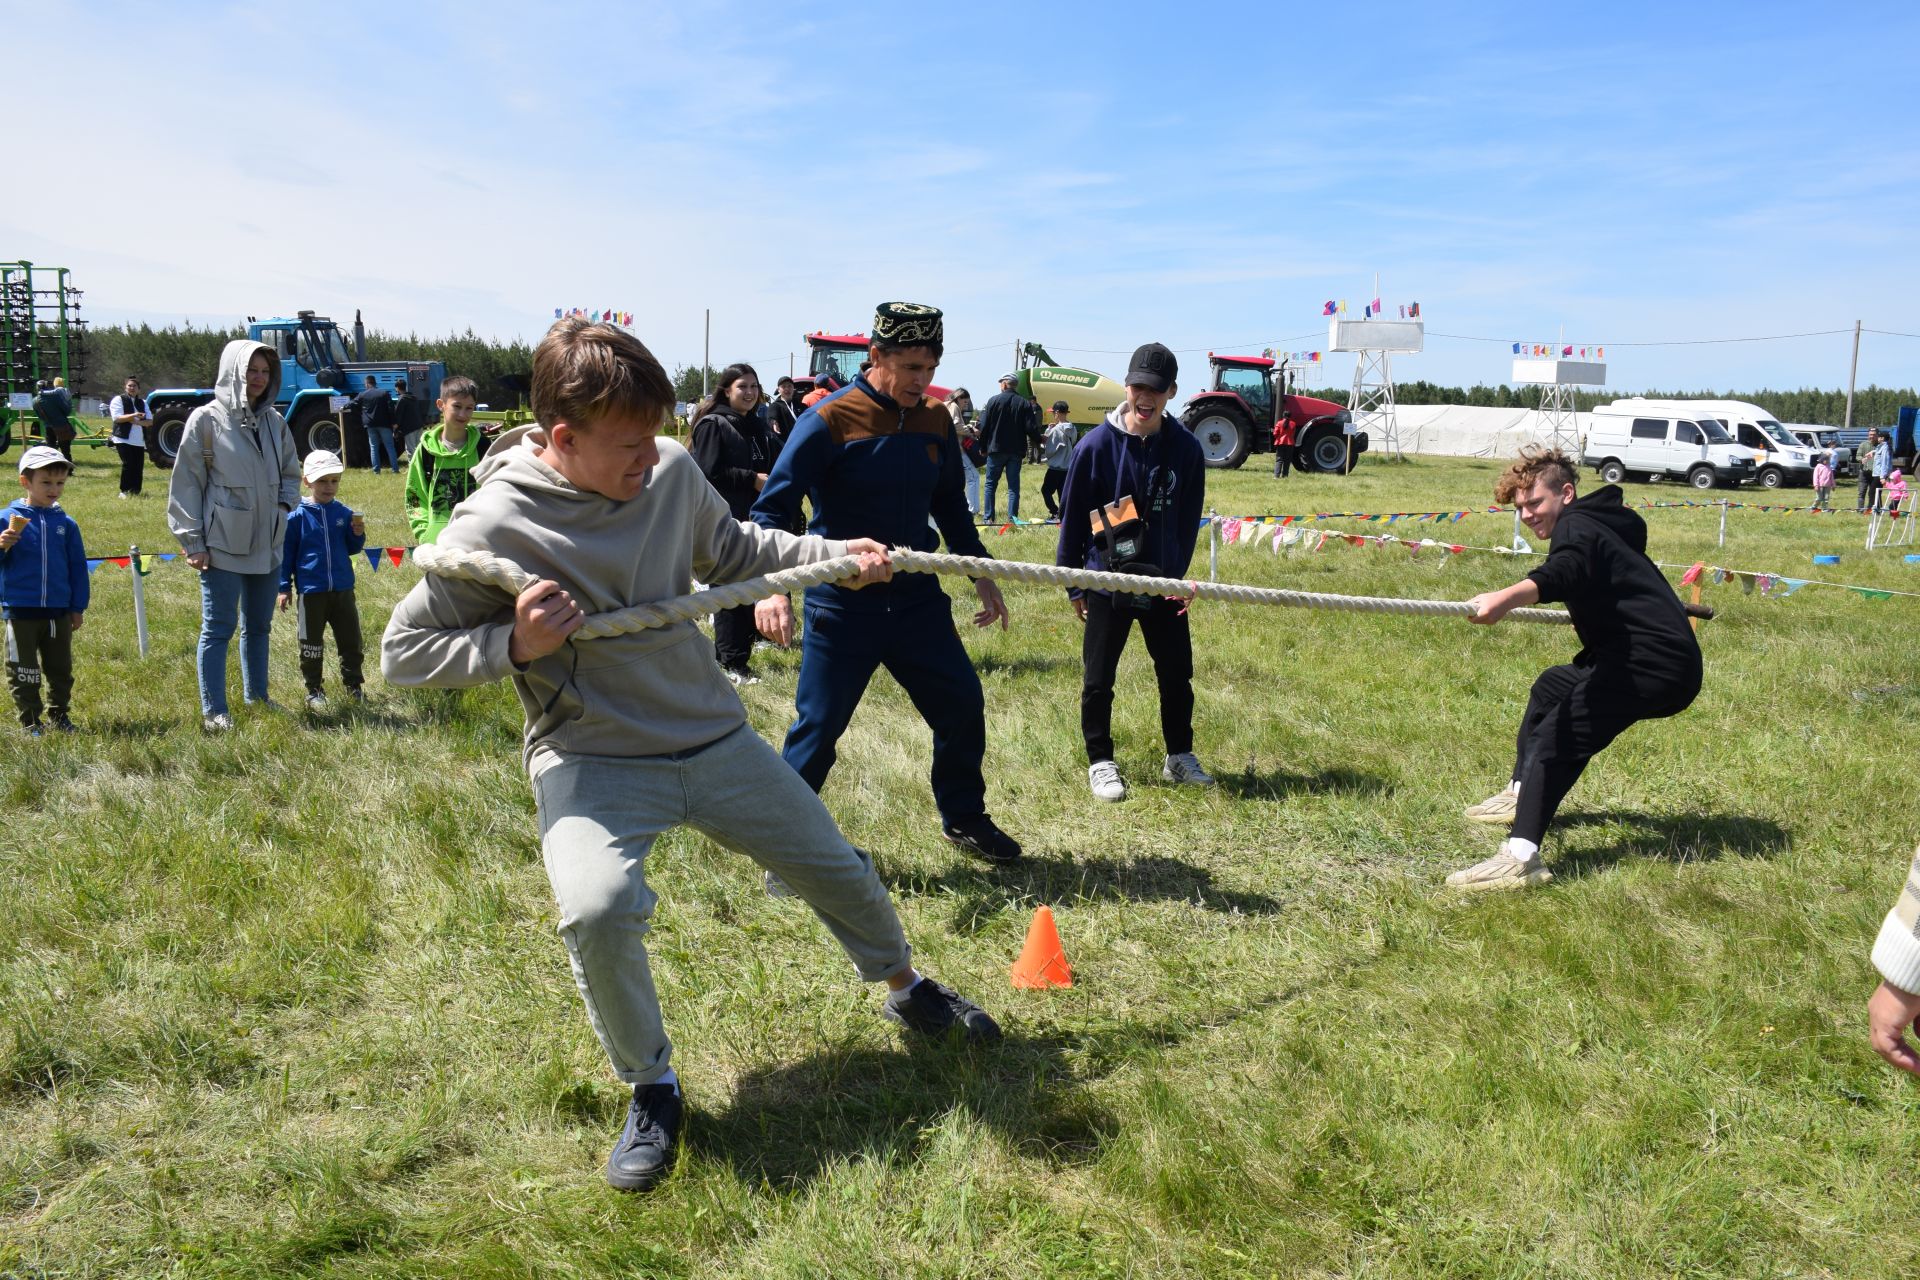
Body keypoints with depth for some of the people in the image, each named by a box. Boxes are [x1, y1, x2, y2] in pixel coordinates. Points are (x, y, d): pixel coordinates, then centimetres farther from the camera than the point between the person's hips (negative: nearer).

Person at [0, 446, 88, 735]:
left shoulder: (66, 524, 3)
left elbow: (77, 567, 8)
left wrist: (78, 607, 8)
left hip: (59, 611, 2)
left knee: (61, 669, 12)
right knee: (23, 672, 5)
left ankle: (60, 716, 25)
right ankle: (30, 722, 14)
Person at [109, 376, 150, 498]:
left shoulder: (142, 403, 16)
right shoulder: (118, 400, 2)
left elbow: (150, 421, 7)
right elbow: (117, 418, -11)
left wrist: (138, 422, -13)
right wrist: (133, 415, -23)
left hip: (139, 440, 5)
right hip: (123, 439, -5)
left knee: (139, 466, 0)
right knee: (128, 464, -13)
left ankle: (135, 491, 9)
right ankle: (124, 491, -5)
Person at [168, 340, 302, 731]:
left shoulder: (274, 422, 9)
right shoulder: (207, 419, -7)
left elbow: (291, 474, 21)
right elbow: (186, 483, -7)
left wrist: (284, 505, 1)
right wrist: (193, 542, -9)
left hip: (268, 544, 6)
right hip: (222, 545, -6)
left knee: (259, 625, 17)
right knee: (218, 629, -1)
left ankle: (256, 695, 31)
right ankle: (213, 711, 6)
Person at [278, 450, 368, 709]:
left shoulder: (344, 513, 2)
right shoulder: (297, 516, -6)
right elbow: (286, 553, 0)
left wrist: (358, 535, -10)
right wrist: (284, 587, 0)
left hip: (343, 590, 3)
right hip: (311, 593, -2)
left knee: (351, 641, 9)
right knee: (311, 645, 8)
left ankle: (354, 685, 23)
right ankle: (314, 690, 20)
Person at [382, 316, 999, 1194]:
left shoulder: (671, 471, -7)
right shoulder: (492, 527, -18)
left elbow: (731, 549, 15)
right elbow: (403, 651, -9)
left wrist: (836, 555, 6)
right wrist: (515, 643, -24)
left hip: (716, 739, 4)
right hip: (593, 763, -4)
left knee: (839, 871, 13)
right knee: (596, 910, -31)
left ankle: (907, 990, 45)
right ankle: (651, 1090, -2)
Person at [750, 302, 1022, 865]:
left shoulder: (935, 421, 4)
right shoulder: (830, 420, -14)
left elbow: (950, 505, 18)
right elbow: (771, 508, -15)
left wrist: (980, 573, 16)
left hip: (917, 599, 5)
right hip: (841, 604, -5)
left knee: (962, 706, 9)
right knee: (818, 727, -1)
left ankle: (963, 817, 31)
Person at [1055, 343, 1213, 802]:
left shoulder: (1186, 448, -5)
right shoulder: (1096, 445, -12)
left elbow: (1188, 519, 7)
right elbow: (1072, 518, -4)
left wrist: (1177, 573, 7)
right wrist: (1074, 585, 0)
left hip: (1163, 584, 3)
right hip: (1107, 585, -2)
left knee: (1177, 674, 12)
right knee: (1098, 679, 4)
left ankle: (1179, 757, 30)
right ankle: (1100, 763, 21)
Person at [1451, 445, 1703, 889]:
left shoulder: (1577, 526, -11)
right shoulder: (1593, 524, 20)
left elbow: (1566, 572, -35)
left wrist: (1507, 596, -53)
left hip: (1655, 664, -11)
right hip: (1660, 658, 11)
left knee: (1555, 739, -21)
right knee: (1554, 684, 30)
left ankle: (1522, 857, -33)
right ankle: (1523, 793, 40)